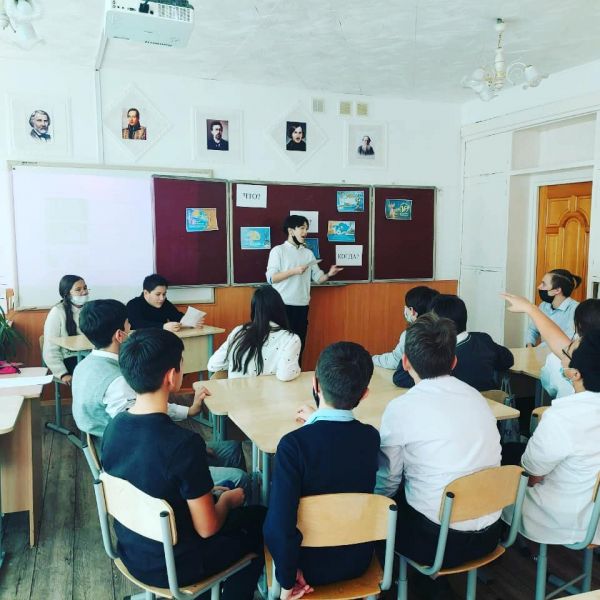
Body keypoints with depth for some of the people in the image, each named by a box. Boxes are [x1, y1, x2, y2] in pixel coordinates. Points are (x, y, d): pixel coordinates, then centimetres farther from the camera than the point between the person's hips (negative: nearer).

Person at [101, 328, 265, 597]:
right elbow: (207, 529, -22)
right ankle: (234, 594, 32)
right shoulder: (184, 443, -32)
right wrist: (227, 500, -2)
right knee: (259, 520, 16)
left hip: (131, 551, 6)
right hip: (170, 566, -6)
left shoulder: (114, 426, -10)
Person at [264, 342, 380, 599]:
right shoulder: (371, 437, -14)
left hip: (310, 566, -4)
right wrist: (318, 421, 26)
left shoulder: (294, 443, -30)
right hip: (357, 561, 4)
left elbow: (280, 522, -34)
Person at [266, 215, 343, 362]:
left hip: (302, 306, 5)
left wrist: (329, 274, -12)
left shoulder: (308, 253, 12)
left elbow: (318, 278, 8)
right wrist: (294, 271, -17)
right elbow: (271, 278, -11)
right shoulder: (278, 250, -2)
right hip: (283, 306, -4)